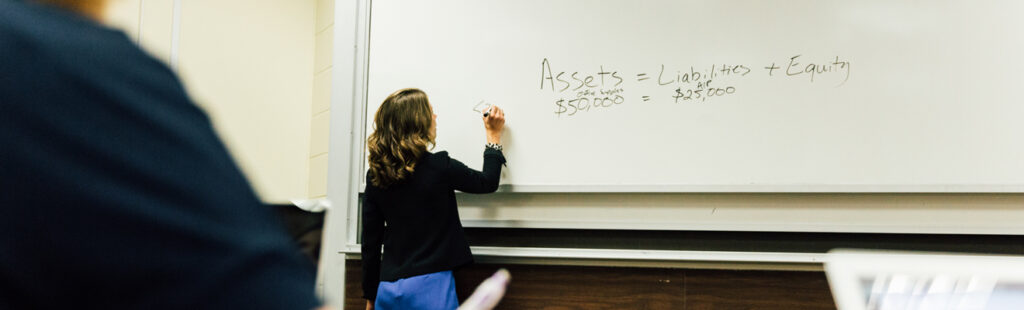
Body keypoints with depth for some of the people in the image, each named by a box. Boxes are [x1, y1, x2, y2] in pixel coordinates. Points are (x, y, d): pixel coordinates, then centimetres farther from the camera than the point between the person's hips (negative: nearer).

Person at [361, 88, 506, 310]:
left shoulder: (375, 175, 2)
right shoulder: (438, 167, -11)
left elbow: (370, 242, 7)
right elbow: (488, 182, 6)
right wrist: (494, 136, 20)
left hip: (388, 289, 5)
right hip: (429, 286, -5)